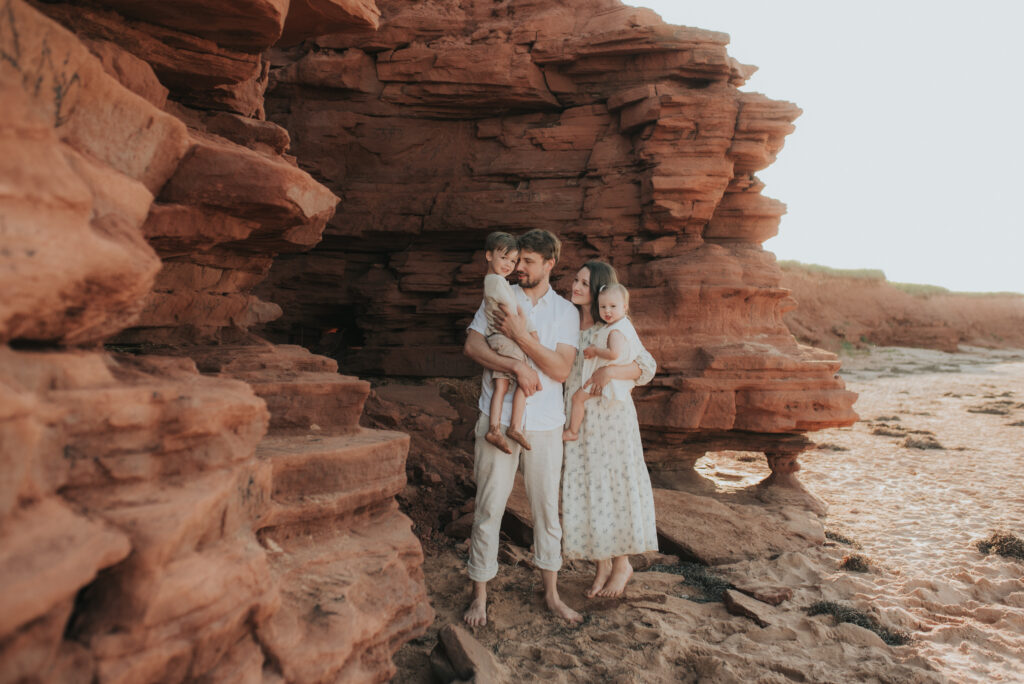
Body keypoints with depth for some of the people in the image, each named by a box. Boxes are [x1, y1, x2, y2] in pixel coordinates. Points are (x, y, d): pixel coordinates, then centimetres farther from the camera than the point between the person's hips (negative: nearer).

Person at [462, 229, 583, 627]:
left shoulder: (566, 312, 5)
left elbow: (561, 370, -6)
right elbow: (472, 346, -6)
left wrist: (521, 337, -14)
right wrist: (517, 367, -17)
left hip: (545, 423, 1)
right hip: (499, 418, -1)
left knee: (547, 509, 11)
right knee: (488, 508, 3)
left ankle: (551, 594, 27)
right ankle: (479, 596, 18)